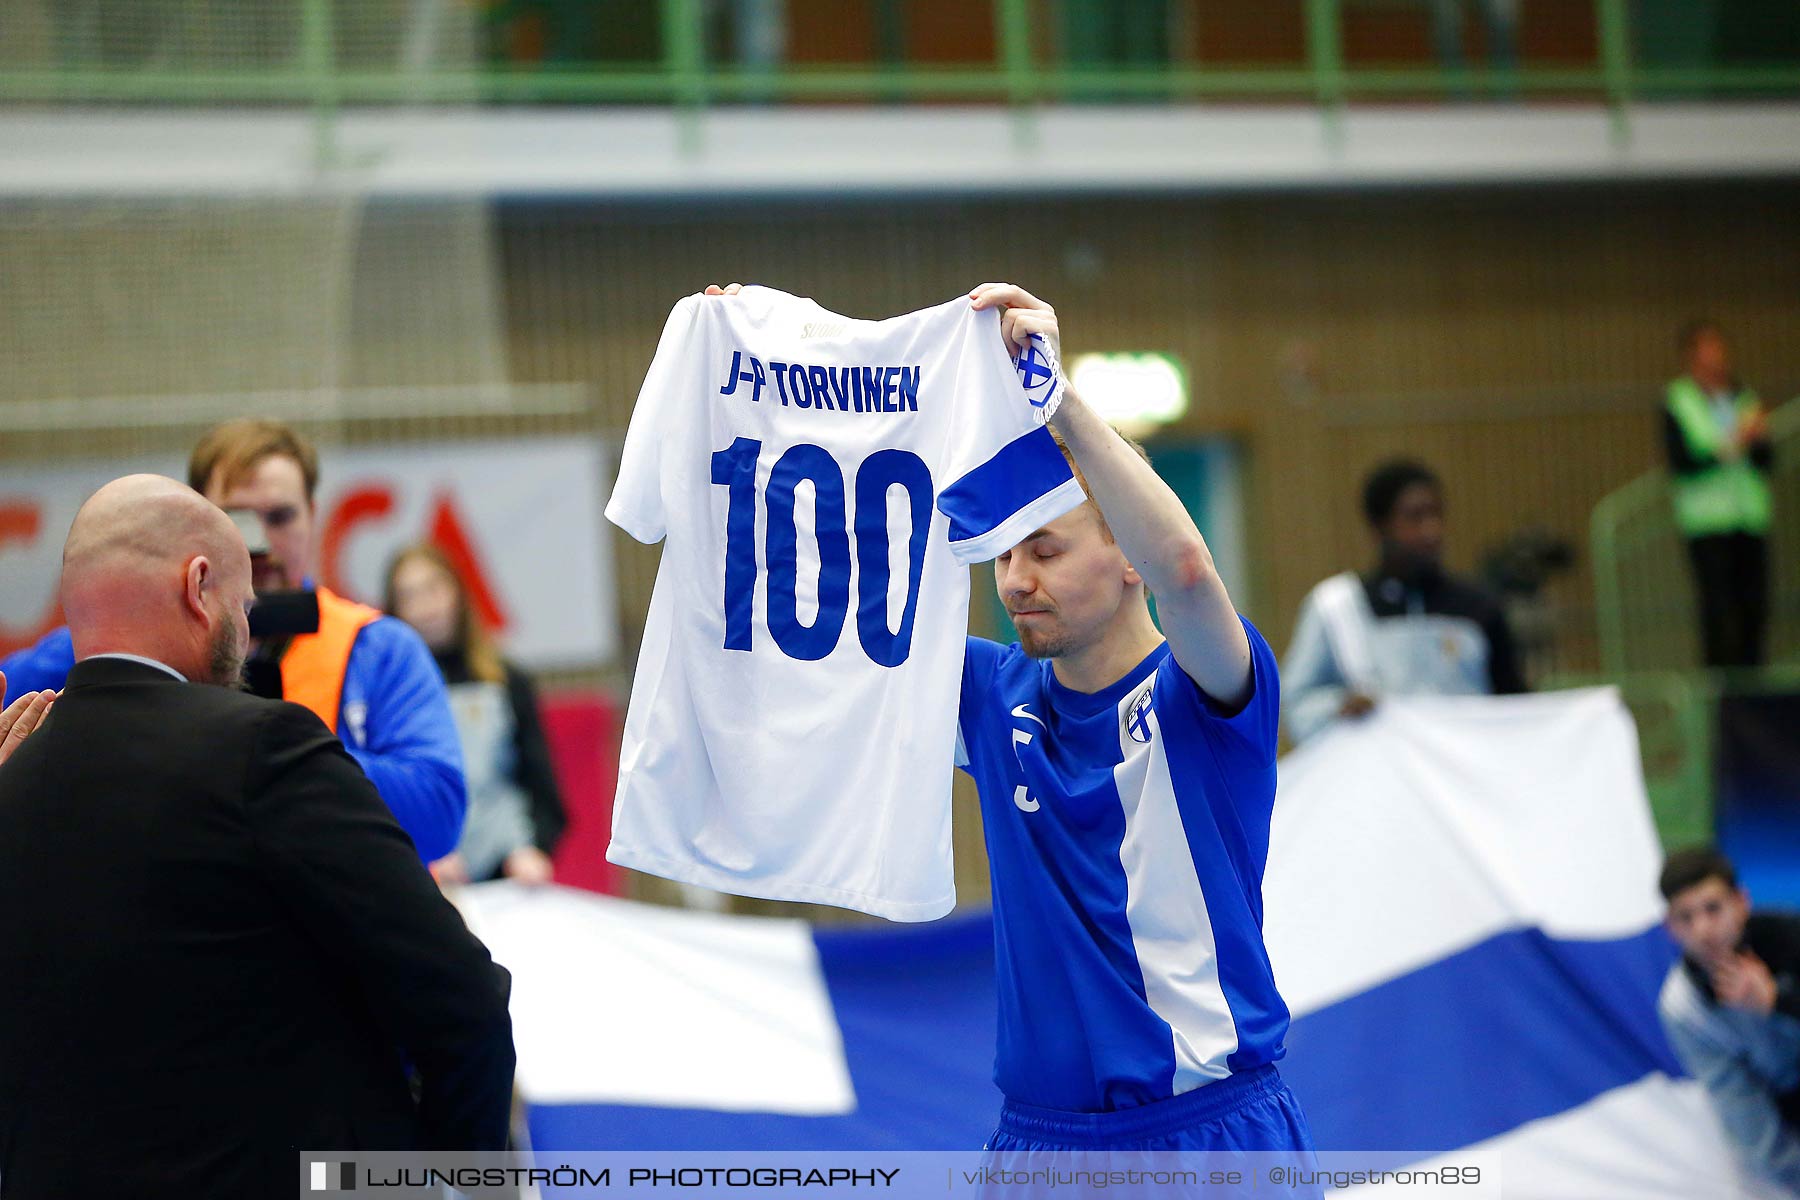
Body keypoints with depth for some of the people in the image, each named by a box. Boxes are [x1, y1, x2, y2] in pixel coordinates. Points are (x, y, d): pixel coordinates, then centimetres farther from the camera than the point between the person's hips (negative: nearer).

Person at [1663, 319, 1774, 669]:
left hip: (1750, 518, 5)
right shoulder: (1677, 401, -1)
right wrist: (1731, 446, -16)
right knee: (1719, 609, -9)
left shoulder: (1742, 397, 12)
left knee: (1755, 607, 1)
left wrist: (1758, 438, -10)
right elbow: (1680, 463, -10)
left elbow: (1766, 463, 10)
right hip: (1706, 519, -5)